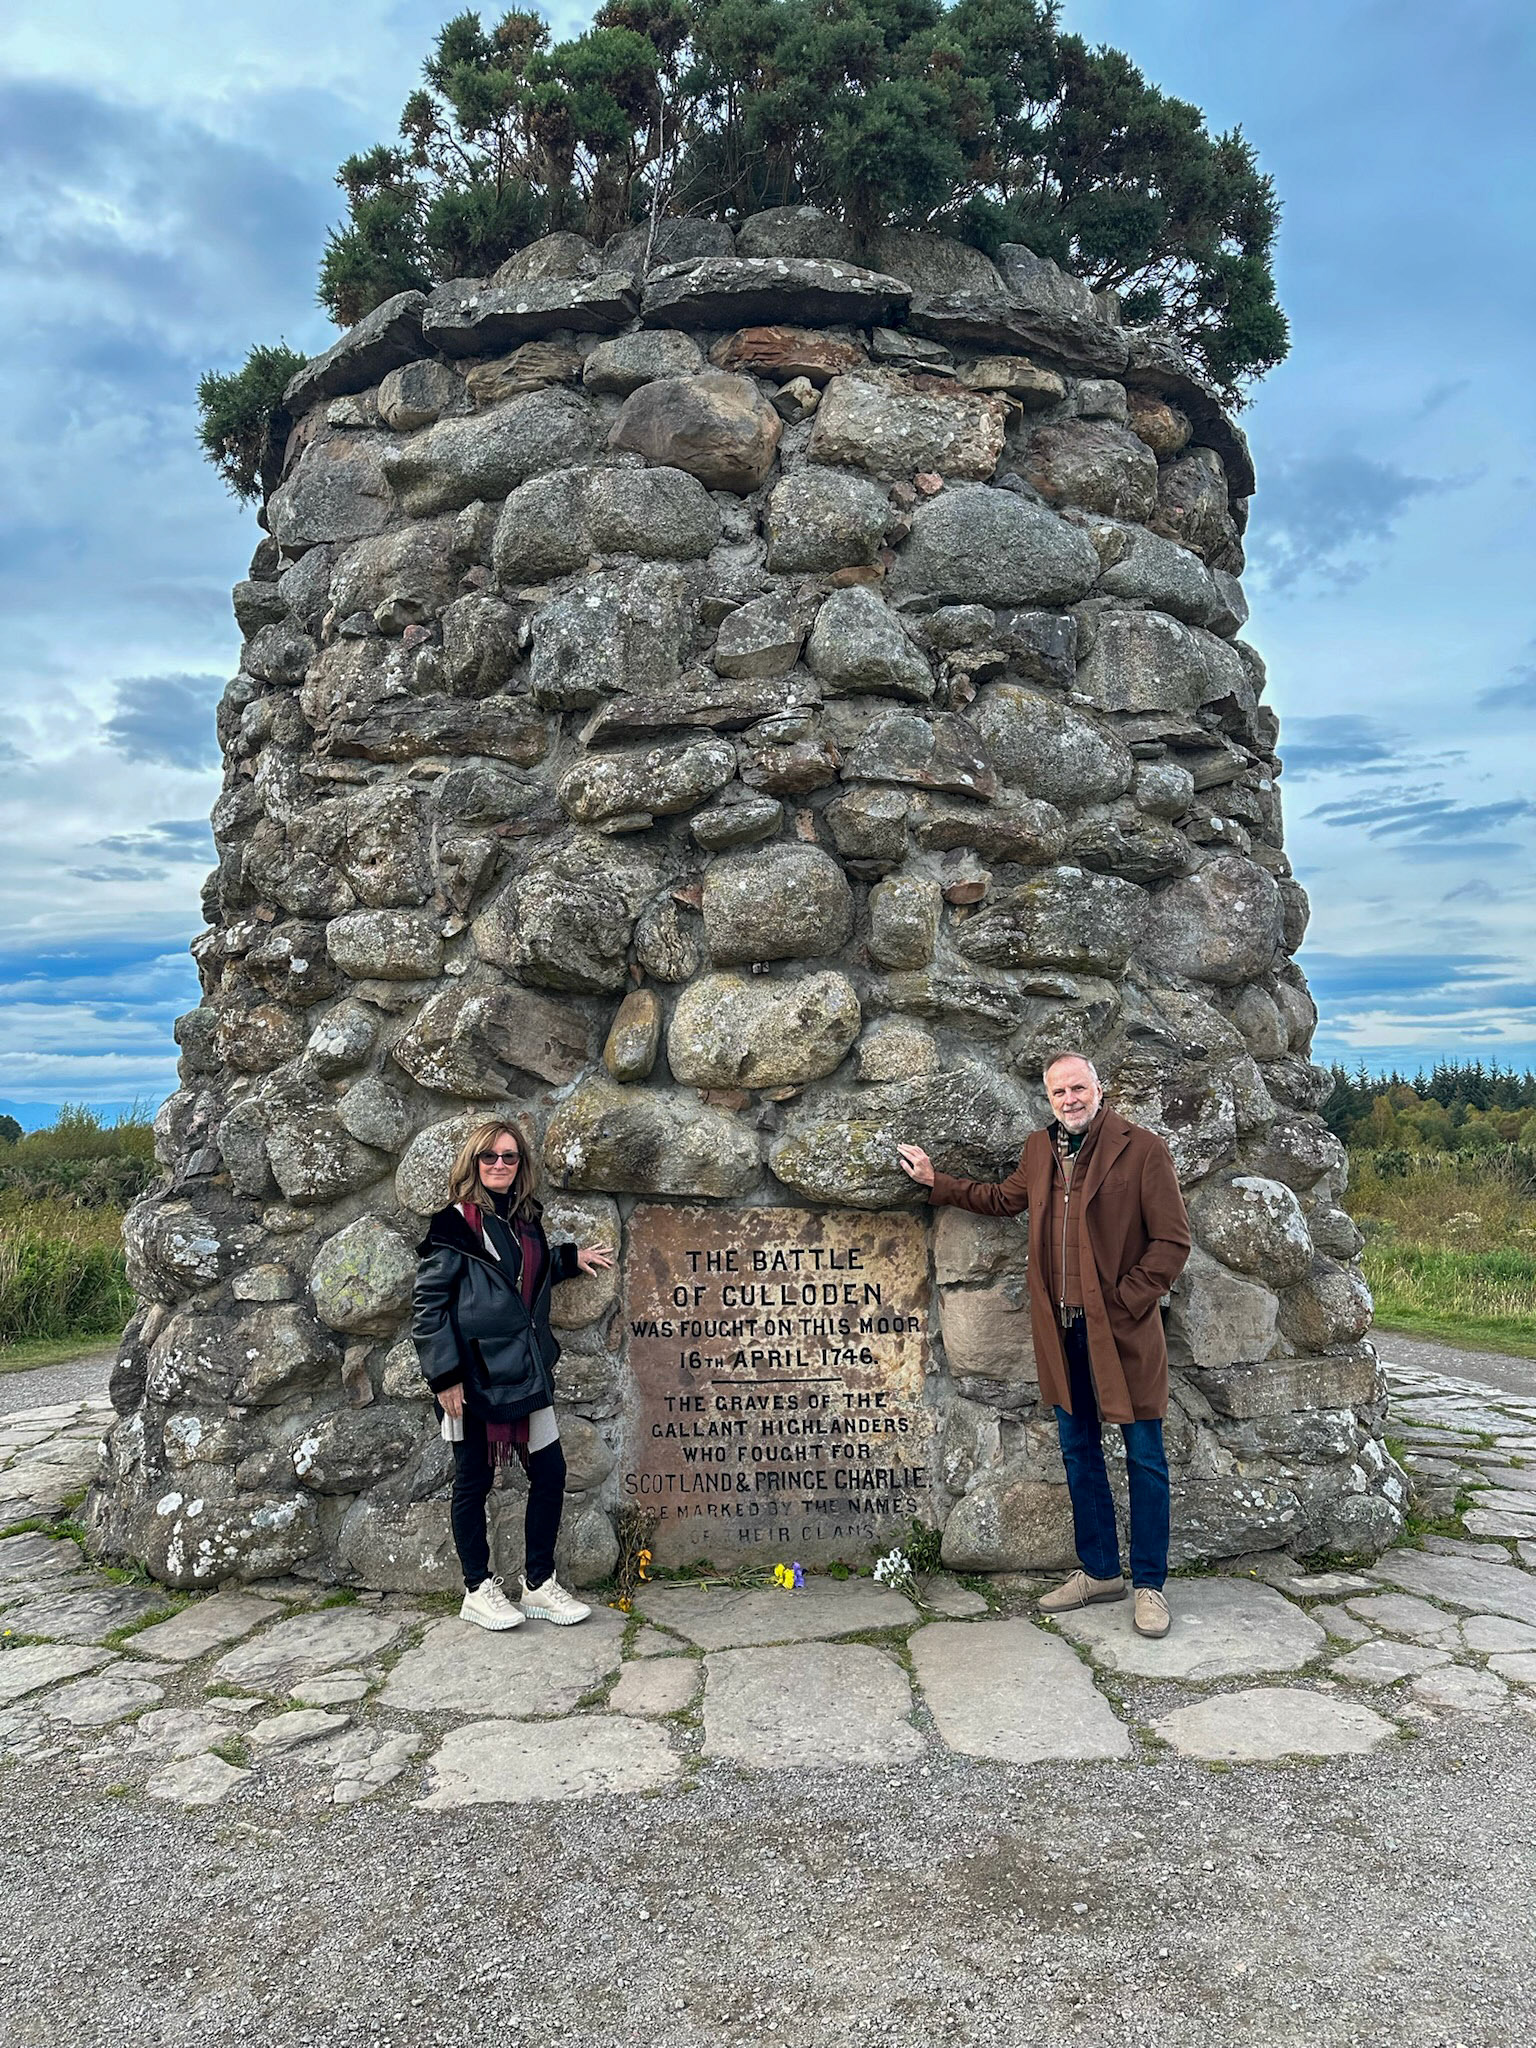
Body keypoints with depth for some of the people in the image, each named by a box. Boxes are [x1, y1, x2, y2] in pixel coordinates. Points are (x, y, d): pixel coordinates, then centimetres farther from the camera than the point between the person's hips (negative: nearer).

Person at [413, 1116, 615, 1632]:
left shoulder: (525, 1221, 12)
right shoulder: (454, 1226, -8)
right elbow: (428, 1304, -10)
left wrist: (570, 1259, 21)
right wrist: (444, 1376, -14)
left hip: (525, 1372, 7)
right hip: (474, 1377, -7)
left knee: (550, 1472, 7)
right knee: (474, 1482, 7)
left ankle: (539, 1583, 22)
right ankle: (478, 1590, 22)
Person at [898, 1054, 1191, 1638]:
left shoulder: (1142, 1149, -10)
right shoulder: (1039, 1150, 8)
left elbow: (1171, 1241, -10)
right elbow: (1003, 1198, 27)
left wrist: (1124, 1303, -14)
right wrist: (935, 1182, 25)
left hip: (1122, 1329, -6)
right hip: (1062, 1330, 6)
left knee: (1144, 1458, 5)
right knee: (1079, 1452, 15)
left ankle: (1149, 1584, 19)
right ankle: (1100, 1572, 31)